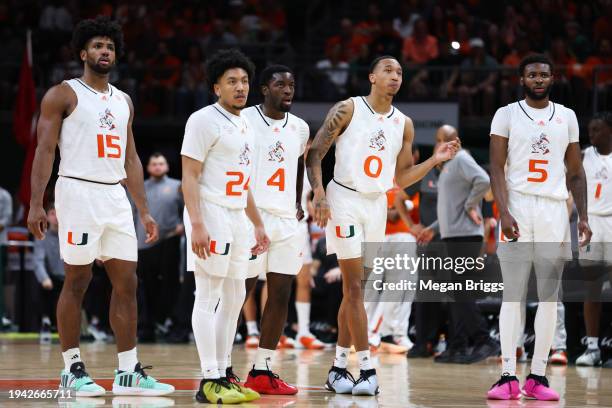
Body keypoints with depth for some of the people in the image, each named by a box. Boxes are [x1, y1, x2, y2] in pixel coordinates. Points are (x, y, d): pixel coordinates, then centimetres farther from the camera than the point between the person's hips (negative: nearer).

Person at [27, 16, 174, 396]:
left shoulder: (123, 101, 17)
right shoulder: (63, 95, -1)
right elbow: (45, 150, -6)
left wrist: (144, 211, 14)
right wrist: (36, 204, -15)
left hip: (116, 197, 6)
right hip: (79, 192, -6)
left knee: (126, 283, 2)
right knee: (77, 281, -2)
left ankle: (129, 372, 5)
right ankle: (73, 369, 6)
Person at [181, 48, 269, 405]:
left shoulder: (246, 127, 17)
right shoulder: (205, 120, -9)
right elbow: (190, 176, -14)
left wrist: (258, 224, 23)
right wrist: (197, 225, -22)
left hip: (237, 218, 9)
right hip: (211, 215, -9)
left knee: (234, 298, 11)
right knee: (209, 297, -7)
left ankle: (224, 373, 18)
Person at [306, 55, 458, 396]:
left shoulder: (404, 124, 9)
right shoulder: (347, 109, -6)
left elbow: (401, 178, 14)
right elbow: (315, 154, -7)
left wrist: (435, 160, 1)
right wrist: (319, 193, -20)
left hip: (377, 204, 5)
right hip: (345, 199, -5)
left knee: (353, 289, 8)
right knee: (355, 287, -9)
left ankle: (339, 368, 14)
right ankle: (368, 370, -9)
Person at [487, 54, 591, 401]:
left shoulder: (567, 117, 12)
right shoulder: (507, 115, 3)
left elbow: (575, 172, 14)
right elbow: (497, 168, -3)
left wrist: (583, 216, 4)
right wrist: (504, 212, -15)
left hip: (555, 212, 3)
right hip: (518, 209, -3)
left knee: (550, 296, 1)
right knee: (513, 295, -5)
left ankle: (538, 376, 5)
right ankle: (509, 376, -5)